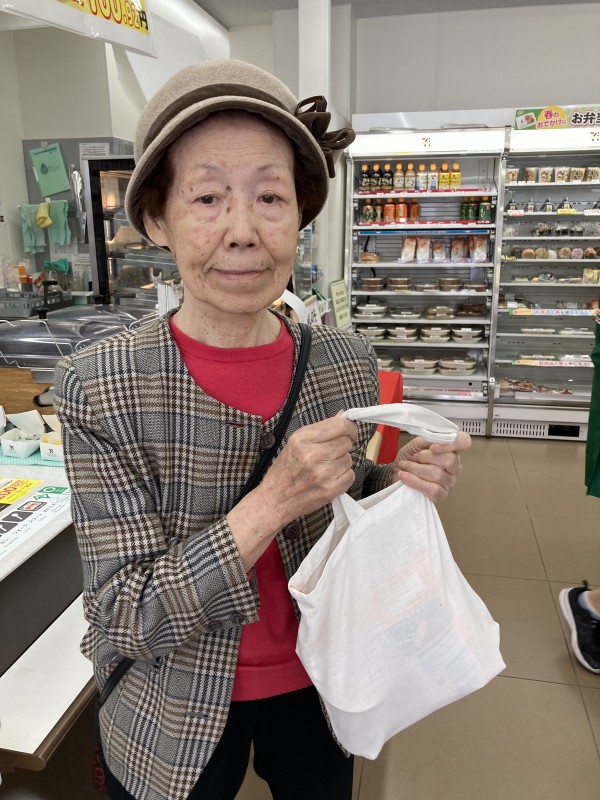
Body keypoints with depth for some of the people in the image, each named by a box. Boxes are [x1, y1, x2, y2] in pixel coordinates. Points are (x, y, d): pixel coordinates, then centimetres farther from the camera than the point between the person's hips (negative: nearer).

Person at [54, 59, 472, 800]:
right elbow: (130, 619, -21)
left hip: (317, 686, 4)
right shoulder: (99, 387, -24)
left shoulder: (348, 361, -13)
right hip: (174, 720, -3)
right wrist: (275, 497, -34)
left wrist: (400, 484, -20)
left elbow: (345, 523, 2)